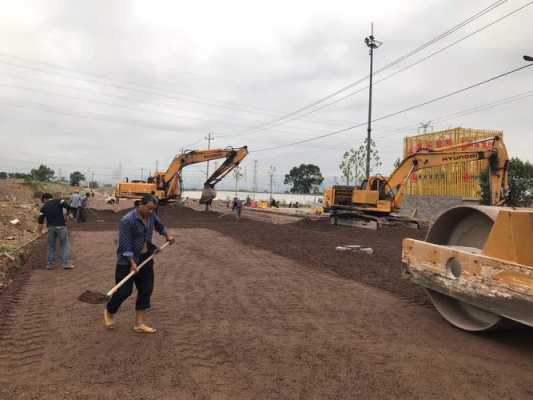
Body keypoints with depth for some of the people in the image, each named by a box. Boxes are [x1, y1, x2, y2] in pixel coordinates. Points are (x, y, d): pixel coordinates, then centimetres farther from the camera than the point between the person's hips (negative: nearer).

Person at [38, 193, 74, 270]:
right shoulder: (59, 201, 4)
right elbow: (68, 207, -13)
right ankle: (66, 263, 1)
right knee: (64, 245, 5)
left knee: (51, 246, 15)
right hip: (61, 226, -3)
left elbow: (41, 221, 11)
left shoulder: (44, 207, 12)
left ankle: (50, 264, 18)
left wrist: (40, 231, 22)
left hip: (51, 227, 3)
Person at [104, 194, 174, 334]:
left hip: (146, 258, 7)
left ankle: (139, 323, 16)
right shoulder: (127, 220, -22)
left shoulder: (151, 216, -1)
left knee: (146, 289, 5)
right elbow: (125, 245, -23)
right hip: (127, 260, -7)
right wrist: (132, 263, -28)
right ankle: (109, 311, 31)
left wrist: (167, 236, 34)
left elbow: (159, 225, 23)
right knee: (124, 291, -1)